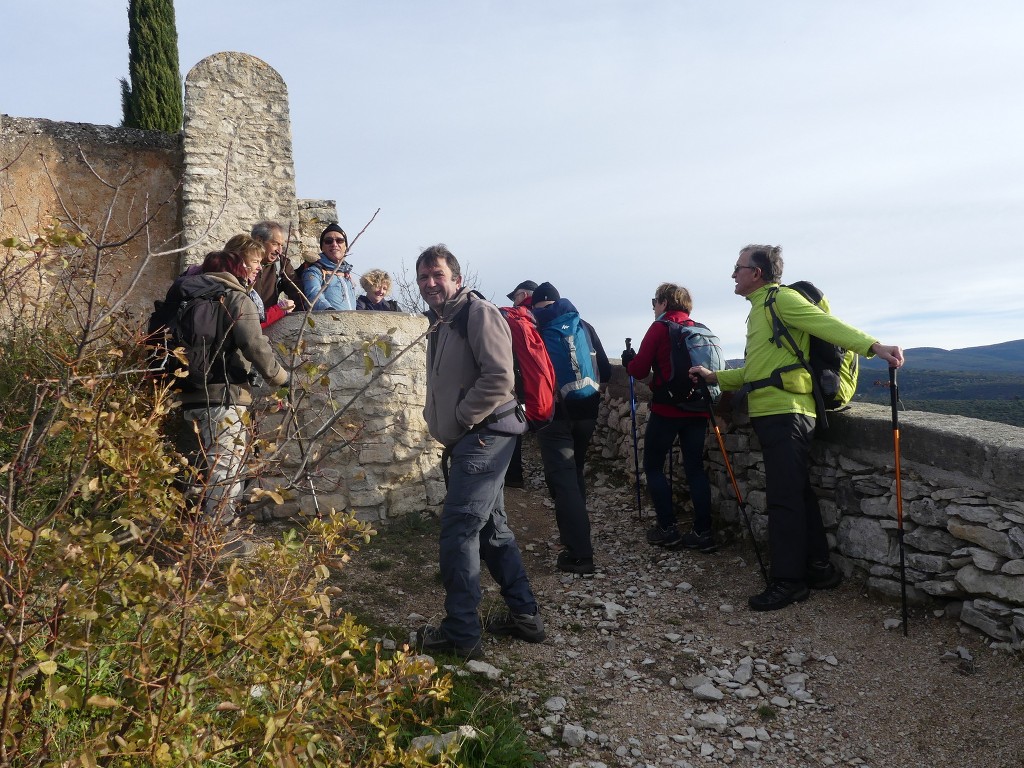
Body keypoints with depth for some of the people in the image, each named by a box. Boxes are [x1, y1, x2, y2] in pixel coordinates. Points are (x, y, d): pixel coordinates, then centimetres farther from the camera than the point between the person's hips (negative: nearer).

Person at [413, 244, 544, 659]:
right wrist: (439, 422, 14)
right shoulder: (440, 323, 18)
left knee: (458, 529, -9)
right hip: (468, 440, 10)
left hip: (484, 436, -10)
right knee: (491, 527, 14)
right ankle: (524, 615, 24)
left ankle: (461, 633, 1)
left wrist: (460, 420, -13)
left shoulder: (477, 313, -11)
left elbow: (500, 378, -21)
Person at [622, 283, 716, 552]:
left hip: (666, 409, -5)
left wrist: (628, 359, 14)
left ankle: (667, 528, 3)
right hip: (697, 409, 5)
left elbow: (639, 370, -6)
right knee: (695, 468, 8)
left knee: (653, 466, 7)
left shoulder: (660, 328, -5)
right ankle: (703, 532, 5)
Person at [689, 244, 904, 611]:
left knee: (784, 498, -6)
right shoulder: (760, 309, 24)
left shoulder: (782, 298, -6)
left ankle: (788, 581, 2)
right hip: (773, 414, 10)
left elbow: (826, 324, -20)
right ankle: (819, 569, 23)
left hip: (785, 414, -10)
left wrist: (873, 345, -33)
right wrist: (715, 377, 28)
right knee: (797, 493, 14)